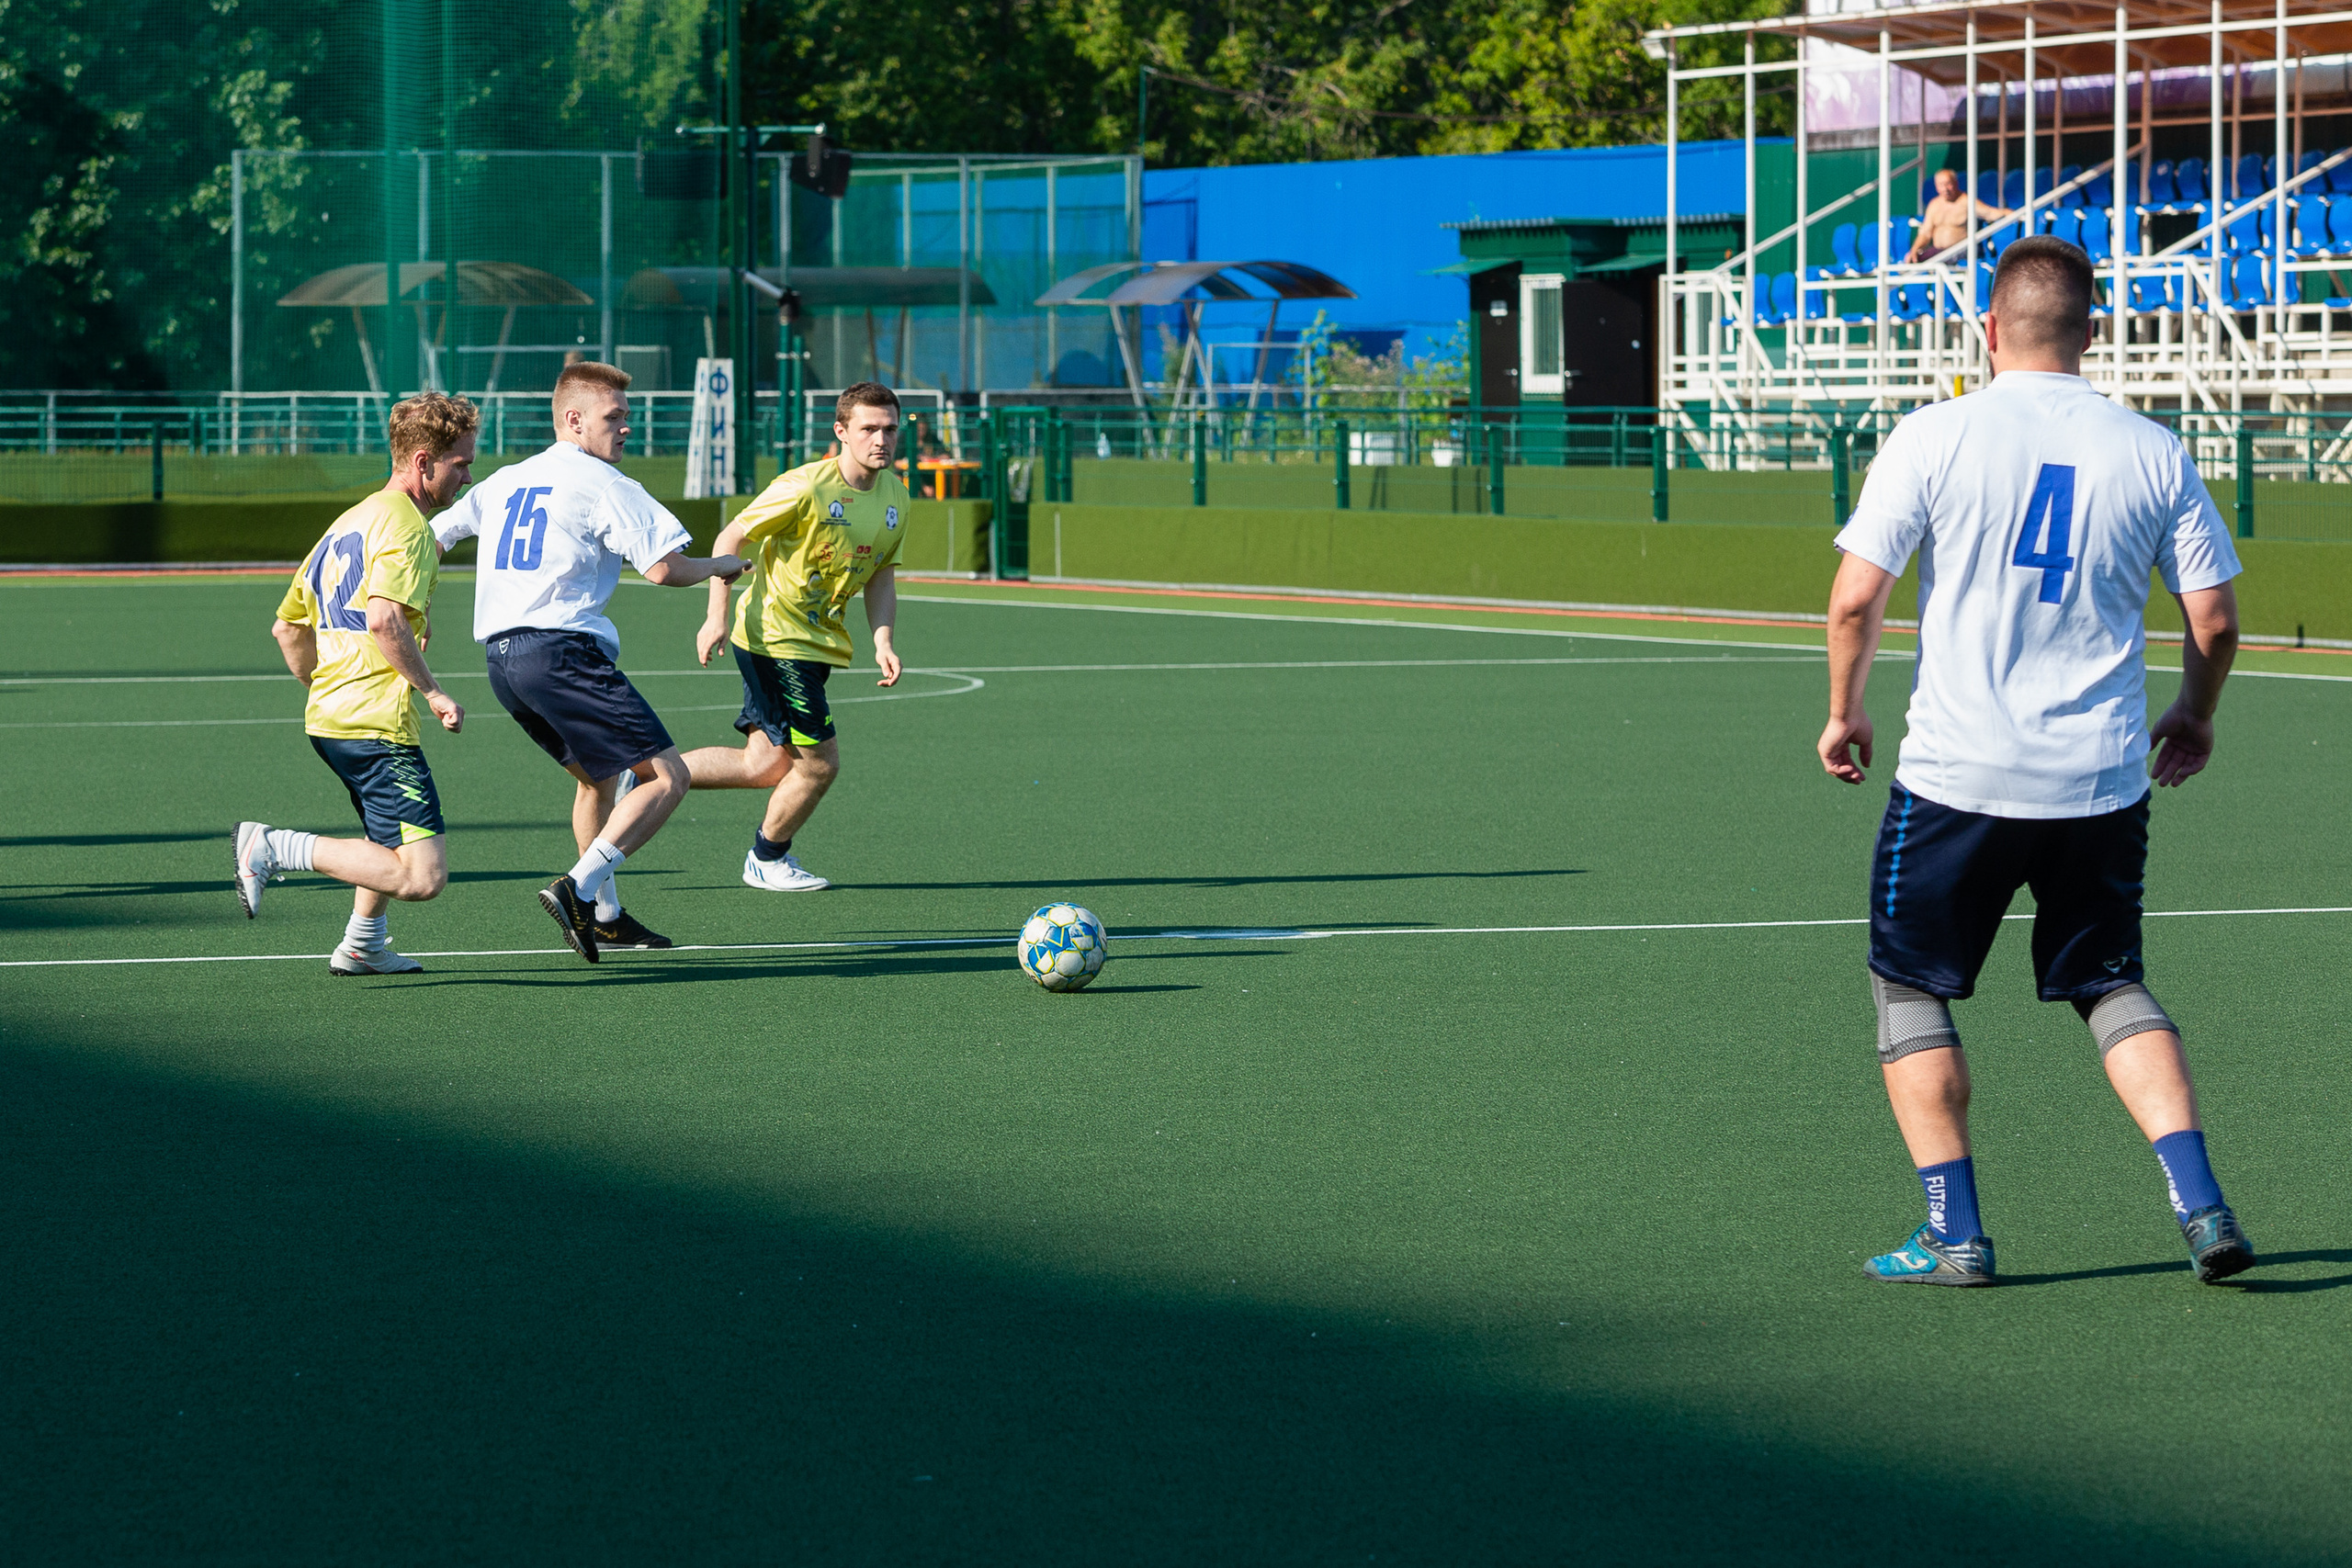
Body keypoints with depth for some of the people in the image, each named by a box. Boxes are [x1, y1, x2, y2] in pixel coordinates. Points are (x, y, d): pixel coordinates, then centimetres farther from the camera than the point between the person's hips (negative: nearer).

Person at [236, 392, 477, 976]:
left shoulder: (348, 523, 20)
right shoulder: (404, 523, -9)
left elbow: (287, 626, 24)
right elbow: (384, 619, -25)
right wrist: (432, 691, -17)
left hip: (326, 716, 10)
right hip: (376, 724, -10)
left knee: (394, 840, 34)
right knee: (422, 875, -17)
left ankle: (363, 947, 44)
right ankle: (276, 849, -16)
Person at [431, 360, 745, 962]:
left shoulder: (506, 480, 19)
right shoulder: (603, 483, -3)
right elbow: (662, 568, -11)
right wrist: (720, 566, 8)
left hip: (501, 656, 9)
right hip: (562, 649, -9)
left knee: (596, 775, 27)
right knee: (667, 777, -9)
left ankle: (605, 916, 25)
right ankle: (579, 888, -21)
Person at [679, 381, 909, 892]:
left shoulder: (895, 496, 3)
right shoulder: (804, 487, -20)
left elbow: (881, 576, 12)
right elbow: (730, 539, -13)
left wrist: (883, 642, -2)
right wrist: (717, 617, -18)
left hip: (820, 641, 8)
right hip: (774, 635, -8)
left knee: (766, 766, 6)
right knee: (819, 763, -6)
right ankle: (769, 859, 19)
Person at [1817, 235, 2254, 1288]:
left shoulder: (1935, 438, -7)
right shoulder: (2153, 453, 0)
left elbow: (1856, 597, -8)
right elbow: (2214, 620, 3)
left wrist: (1843, 713, 8)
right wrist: (2194, 717, 22)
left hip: (1957, 774, -3)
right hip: (2103, 782, 3)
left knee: (1909, 987, 13)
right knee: (2112, 986, 18)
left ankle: (1954, 1232, 7)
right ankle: (2200, 1203, 1)